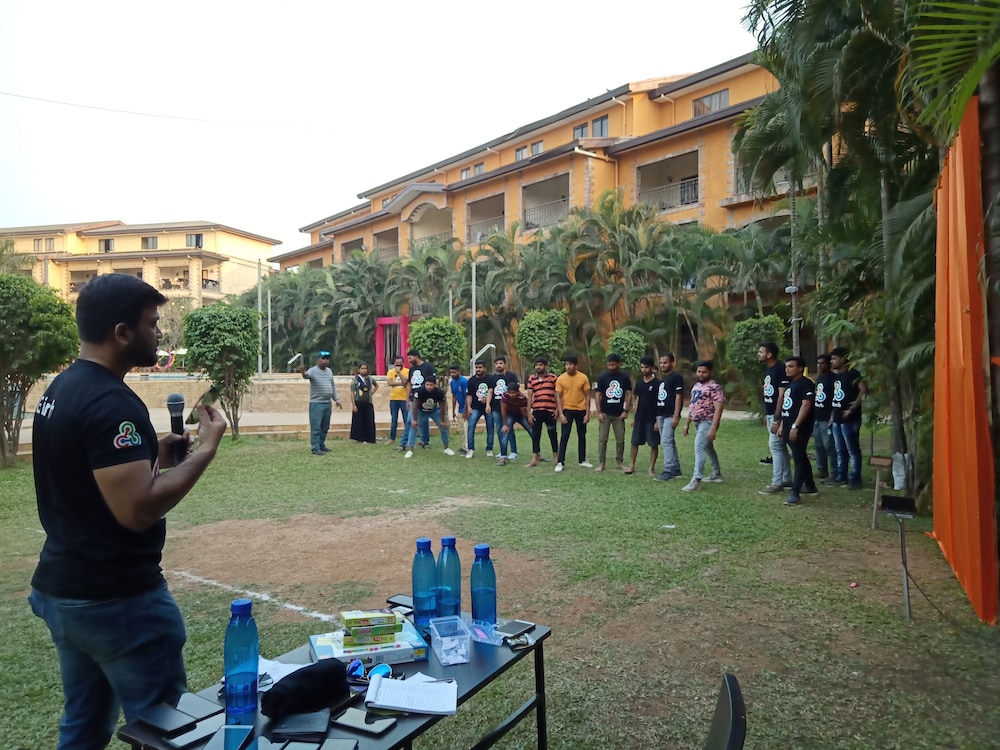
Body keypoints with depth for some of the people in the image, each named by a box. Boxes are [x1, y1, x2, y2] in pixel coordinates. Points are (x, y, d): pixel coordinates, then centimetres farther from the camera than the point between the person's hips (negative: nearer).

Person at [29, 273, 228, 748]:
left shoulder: (61, 389, 8)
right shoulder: (111, 403, -23)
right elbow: (138, 509, -29)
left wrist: (154, 455, 9)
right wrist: (205, 451, -21)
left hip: (61, 588, 10)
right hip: (116, 599, -10)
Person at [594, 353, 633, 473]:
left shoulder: (625, 377, 1)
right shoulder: (602, 377, -3)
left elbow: (629, 394, 3)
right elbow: (597, 395, -2)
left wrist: (626, 411, -6)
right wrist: (599, 412, -9)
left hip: (619, 414, 2)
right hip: (605, 414, -1)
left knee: (620, 439, 7)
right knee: (602, 439, -1)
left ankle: (619, 462, 20)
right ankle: (601, 463, 4)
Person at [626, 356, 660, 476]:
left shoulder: (657, 383, -8)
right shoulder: (639, 382, 8)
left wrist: (658, 420, -13)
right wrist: (634, 417, 11)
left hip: (652, 419, -5)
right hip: (639, 418, 5)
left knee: (654, 444, 2)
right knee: (634, 442, 7)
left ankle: (652, 468, 11)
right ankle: (631, 465, 16)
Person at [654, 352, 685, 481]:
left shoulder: (676, 377, -7)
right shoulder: (662, 379, 19)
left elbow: (679, 397, -13)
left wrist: (676, 416, -20)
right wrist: (657, 419, 20)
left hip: (670, 416, -9)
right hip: (661, 415, 9)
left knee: (666, 442, -15)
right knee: (670, 442, 12)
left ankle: (668, 470, -14)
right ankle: (675, 468, 20)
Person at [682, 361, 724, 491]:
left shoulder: (714, 387, -13)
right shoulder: (696, 386, 14)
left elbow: (718, 408, -19)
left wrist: (713, 428, -25)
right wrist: (687, 423, 18)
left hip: (707, 422, -9)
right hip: (698, 423, 9)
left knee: (699, 448, -19)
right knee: (708, 448, 20)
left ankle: (696, 481, -22)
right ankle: (717, 474, 36)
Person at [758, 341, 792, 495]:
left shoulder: (781, 369, -17)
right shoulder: (767, 369, 11)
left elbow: (782, 395, -20)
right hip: (770, 414, 10)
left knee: (775, 446, -9)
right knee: (780, 446, 14)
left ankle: (777, 483, -5)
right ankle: (786, 479, 23)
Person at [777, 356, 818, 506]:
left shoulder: (806, 384, -11)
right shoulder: (790, 384, 18)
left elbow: (806, 405, -20)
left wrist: (795, 426, -25)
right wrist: (782, 425, 17)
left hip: (799, 429, -10)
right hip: (789, 427, 10)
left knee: (799, 459, -9)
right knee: (801, 458, 18)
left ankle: (794, 492, -11)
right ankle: (810, 486, 30)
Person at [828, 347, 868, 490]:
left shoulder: (852, 373, -11)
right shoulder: (836, 375, 14)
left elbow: (864, 390, -24)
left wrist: (852, 409, -22)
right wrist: (833, 414, 13)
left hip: (849, 419, -9)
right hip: (837, 419, 9)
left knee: (853, 450, -2)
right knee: (840, 450, 15)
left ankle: (855, 479, 3)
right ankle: (841, 476, 23)